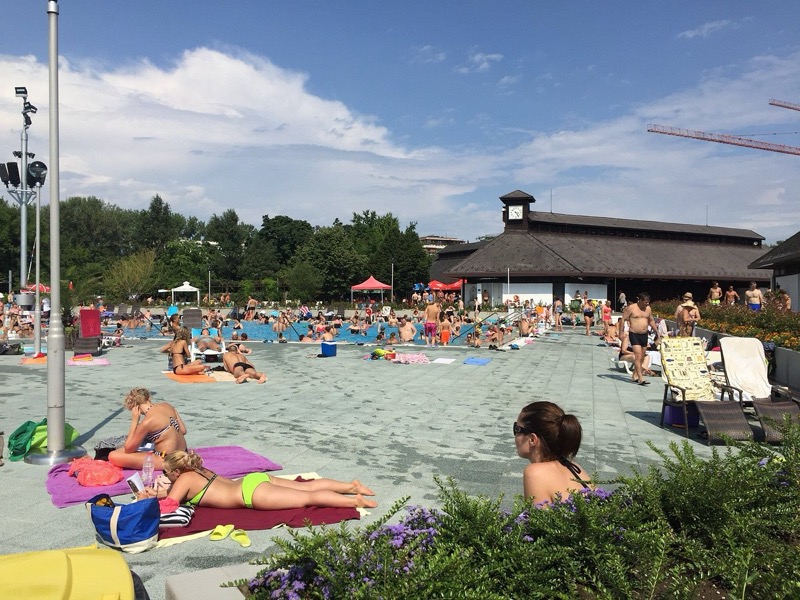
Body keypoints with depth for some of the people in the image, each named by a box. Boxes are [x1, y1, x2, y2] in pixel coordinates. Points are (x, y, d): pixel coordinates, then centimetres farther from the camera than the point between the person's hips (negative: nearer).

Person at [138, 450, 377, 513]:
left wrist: (148, 501, 6)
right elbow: (177, 493, 36)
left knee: (308, 497, -11)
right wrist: (157, 493, 27)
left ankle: (354, 500, -13)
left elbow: (168, 506, -8)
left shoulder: (184, 479, -4)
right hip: (253, 481, 8)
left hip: (253, 492, -8)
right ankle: (351, 485, 9)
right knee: (308, 486, 9)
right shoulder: (196, 471, 19)